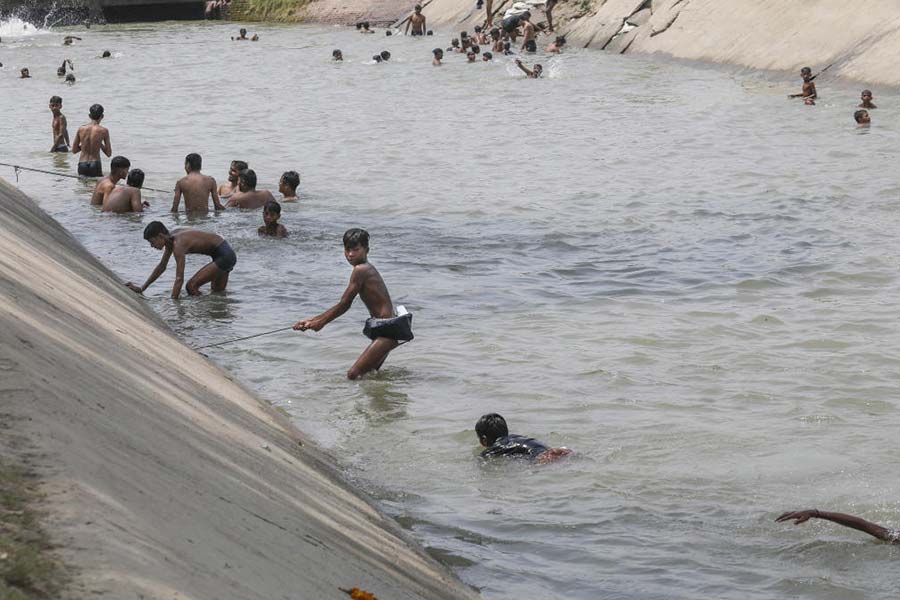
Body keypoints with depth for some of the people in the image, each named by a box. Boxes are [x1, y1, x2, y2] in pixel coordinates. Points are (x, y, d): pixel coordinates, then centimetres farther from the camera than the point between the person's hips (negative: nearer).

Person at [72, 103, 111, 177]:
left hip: (82, 165, 3)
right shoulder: (104, 131, -5)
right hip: (95, 164, -3)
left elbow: (74, 150, 11)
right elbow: (109, 153, 2)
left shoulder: (81, 129, 4)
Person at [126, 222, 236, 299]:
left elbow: (179, 279, -30)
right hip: (225, 254, 10)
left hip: (225, 255, -10)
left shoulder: (178, 244, -24)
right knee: (218, 292, 25)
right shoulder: (171, 237, 4)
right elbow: (161, 267, 17)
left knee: (191, 287, -14)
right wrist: (141, 289, 17)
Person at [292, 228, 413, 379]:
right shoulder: (368, 269, 16)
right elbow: (345, 305, 19)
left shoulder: (360, 270, -15)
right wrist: (312, 321, 18)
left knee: (353, 375, -18)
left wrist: (320, 322, 3)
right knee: (367, 373, 23)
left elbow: (343, 304, -12)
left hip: (387, 331, -11)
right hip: (385, 331, 11)